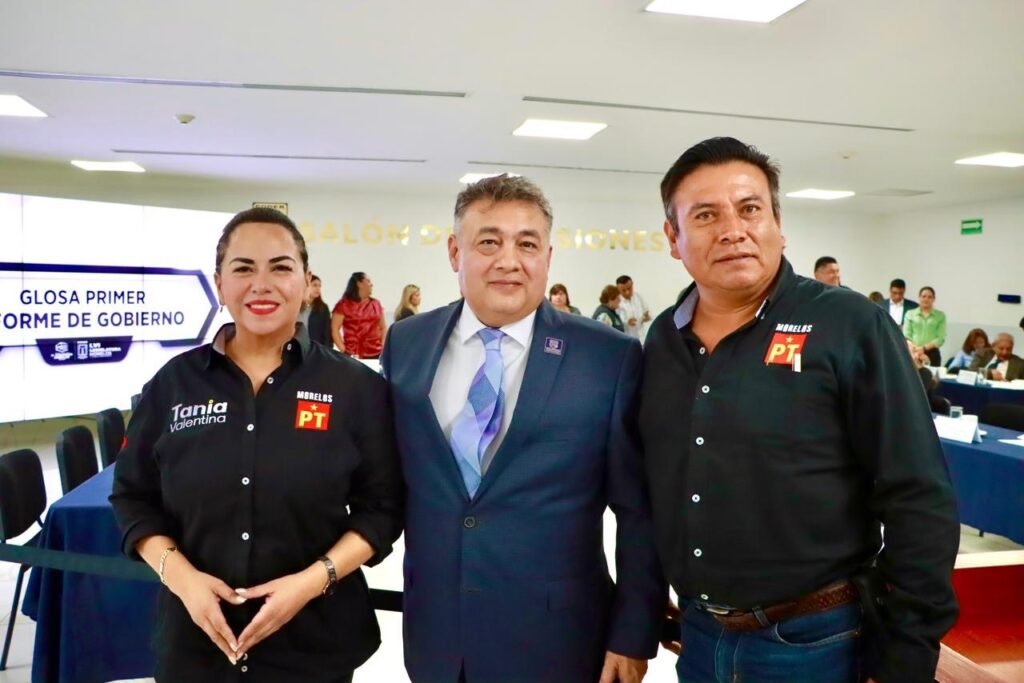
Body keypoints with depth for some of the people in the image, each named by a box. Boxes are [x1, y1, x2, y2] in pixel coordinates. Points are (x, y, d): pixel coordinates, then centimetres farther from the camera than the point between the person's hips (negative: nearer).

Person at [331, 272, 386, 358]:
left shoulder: (376, 304, 14)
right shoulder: (344, 304, 2)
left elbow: (383, 328, 19)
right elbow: (334, 329, -3)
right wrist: (344, 351, -12)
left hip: (376, 354, 4)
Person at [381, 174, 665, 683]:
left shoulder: (610, 356, -10)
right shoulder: (406, 344, 0)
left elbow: (640, 513, -6)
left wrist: (634, 634, -5)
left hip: (554, 640, -2)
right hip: (434, 633, 3)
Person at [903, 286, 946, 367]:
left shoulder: (940, 315, 8)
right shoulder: (909, 314, 9)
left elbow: (941, 338, 0)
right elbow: (906, 335, 2)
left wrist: (924, 348, -14)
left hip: (932, 354, 0)